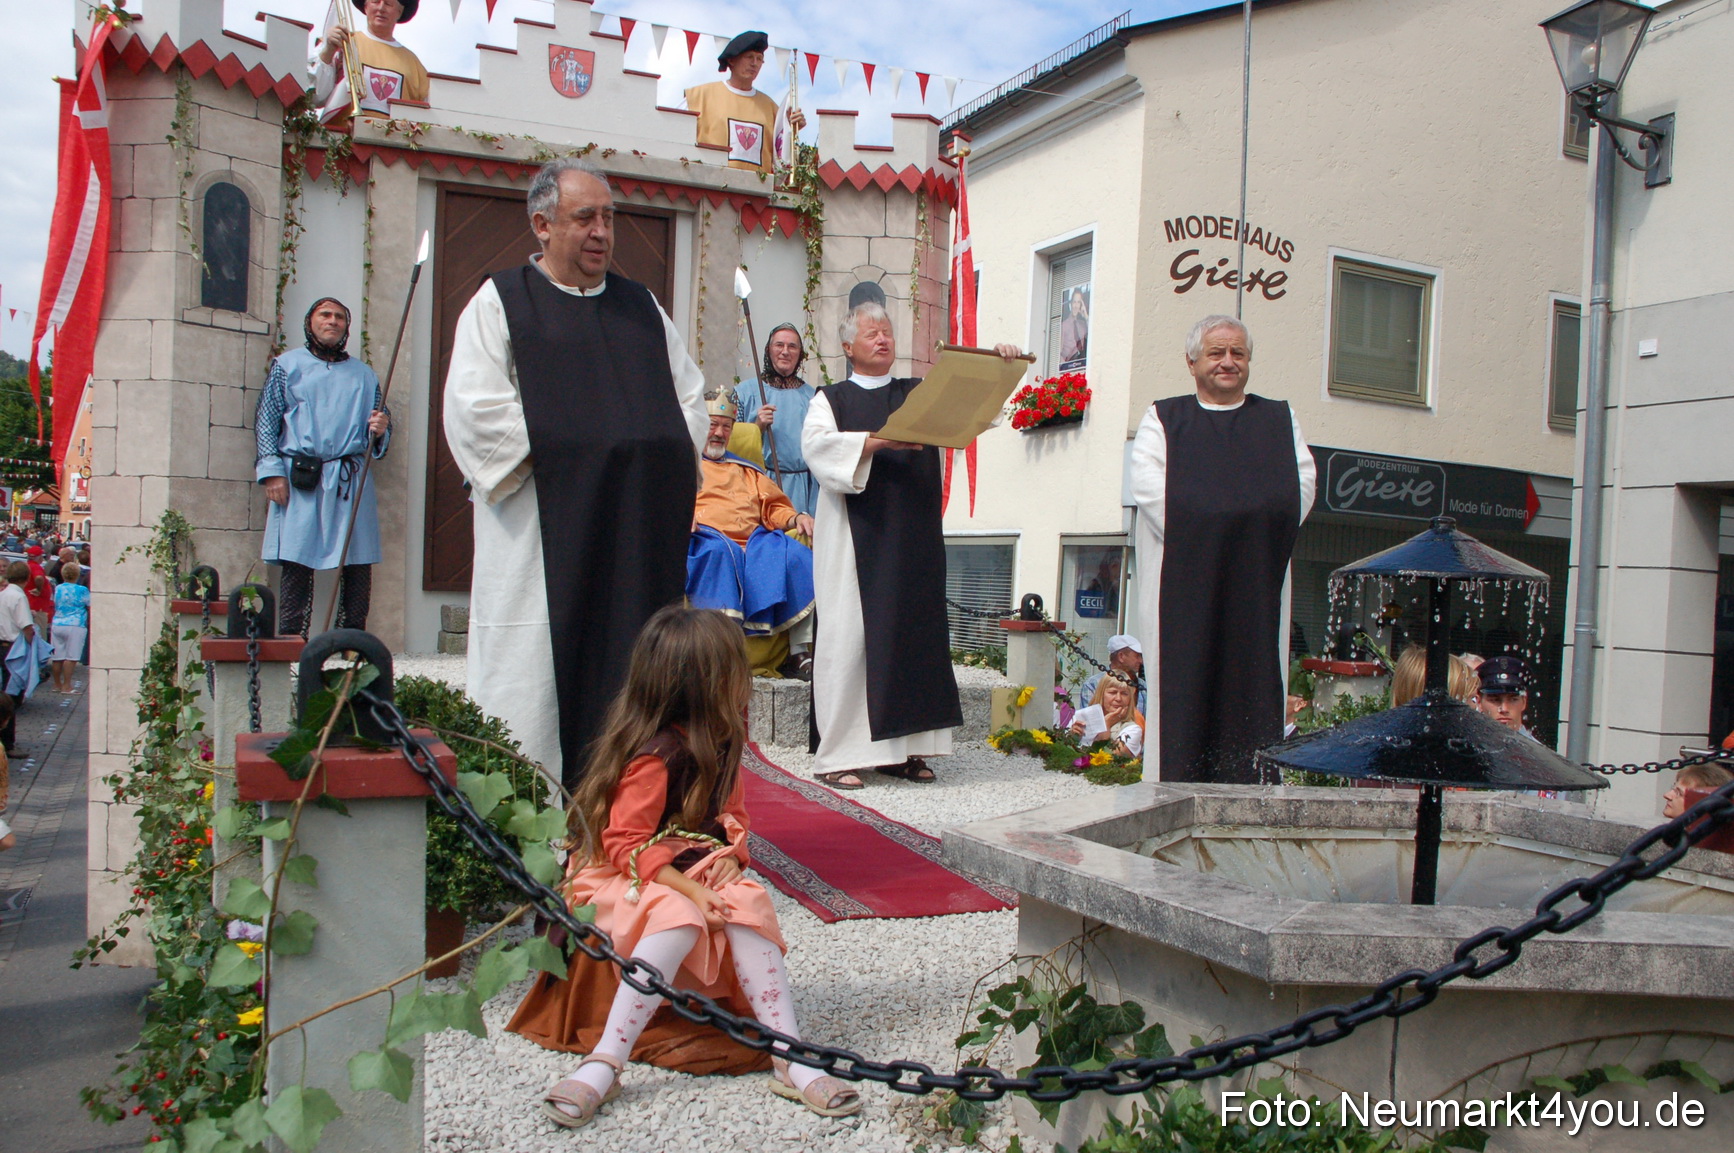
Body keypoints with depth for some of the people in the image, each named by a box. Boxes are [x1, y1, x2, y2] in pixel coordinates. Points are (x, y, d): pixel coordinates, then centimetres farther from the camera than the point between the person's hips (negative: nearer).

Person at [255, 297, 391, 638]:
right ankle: (289, 640, -1)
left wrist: (380, 429, -3)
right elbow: (266, 423, 8)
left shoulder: (364, 374, 21)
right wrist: (271, 472, -4)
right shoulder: (287, 365, 14)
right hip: (299, 479, -2)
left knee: (358, 564, -3)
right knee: (296, 561, -6)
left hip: (351, 479, 2)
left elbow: (381, 436, 22)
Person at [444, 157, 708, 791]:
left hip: (637, 533, 4)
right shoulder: (500, 302, 4)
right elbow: (476, 409, -8)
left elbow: (690, 398, 17)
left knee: (631, 663, 4)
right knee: (537, 675, -3)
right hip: (542, 532, -4)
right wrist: (560, 454, -12)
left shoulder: (641, 305, 18)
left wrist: (660, 462, 1)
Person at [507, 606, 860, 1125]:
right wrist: (689, 889, -31)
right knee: (677, 920, -36)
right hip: (622, 876, -6)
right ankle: (605, 1063, -32)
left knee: (748, 903, -22)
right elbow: (626, 845, -23)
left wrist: (731, 857, -10)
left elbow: (732, 812, 11)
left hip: (695, 871, 7)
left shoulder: (721, 741, 3)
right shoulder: (655, 756, -23)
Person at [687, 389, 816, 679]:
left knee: (797, 555, -26)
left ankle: (799, 653, -28)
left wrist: (795, 518, 3)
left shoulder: (746, 470, 35)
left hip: (754, 542, 4)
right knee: (718, 552, -40)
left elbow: (774, 508, 26)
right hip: (705, 537, -4)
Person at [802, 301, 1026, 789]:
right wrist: (879, 441, -20)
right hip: (857, 534, -3)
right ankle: (838, 754, -5)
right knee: (850, 635, -7)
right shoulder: (832, 398, 10)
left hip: (913, 538, 4)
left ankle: (899, 748, 7)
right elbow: (816, 443, -8)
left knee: (912, 633, 1)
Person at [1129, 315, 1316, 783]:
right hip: (1183, 577, -2)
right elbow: (1147, 483, -4)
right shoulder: (1163, 418, 11)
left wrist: (1260, 535, -9)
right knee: (1183, 682, -5)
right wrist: (1195, 537, -15)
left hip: (1257, 576, 2)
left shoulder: (1279, 419, 18)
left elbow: (1303, 482, 6)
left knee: (1252, 680, -2)